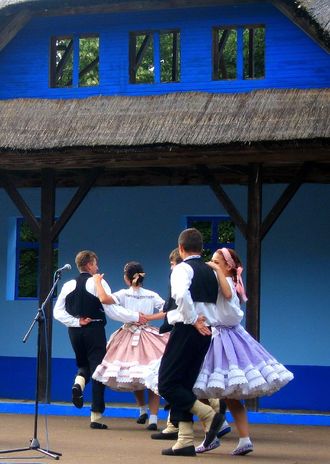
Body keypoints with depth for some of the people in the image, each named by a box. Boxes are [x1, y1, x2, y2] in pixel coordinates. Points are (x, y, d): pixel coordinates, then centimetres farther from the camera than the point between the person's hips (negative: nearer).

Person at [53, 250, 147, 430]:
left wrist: (76, 321, -1)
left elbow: (58, 312, -1)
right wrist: (135, 317, -3)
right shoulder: (99, 283, -9)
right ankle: (96, 417, -1)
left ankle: (79, 383, -12)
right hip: (95, 330, -4)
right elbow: (112, 310, -12)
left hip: (75, 331, 4)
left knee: (83, 364, 25)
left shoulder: (68, 285, 4)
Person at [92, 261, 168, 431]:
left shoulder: (124, 294, -8)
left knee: (132, 375, 20)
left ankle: (143, 410, 34)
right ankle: (153, 418, -4)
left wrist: (98, 282, -8)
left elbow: (104, 298, -21)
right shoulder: (152, 296, -2)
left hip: (129, 338, -1)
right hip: (149, 339, 1)